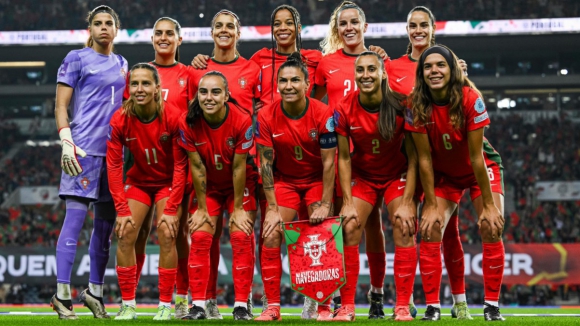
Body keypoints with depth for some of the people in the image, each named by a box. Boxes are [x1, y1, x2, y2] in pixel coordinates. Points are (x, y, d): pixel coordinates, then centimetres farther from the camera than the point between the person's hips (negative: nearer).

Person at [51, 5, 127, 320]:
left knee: (105, 223, 8)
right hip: (84, 149, -6)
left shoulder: (122, 64, 18)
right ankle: (62, 294, -9)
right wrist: (66, 143, -15)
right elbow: (61, 106, -3)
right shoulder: (76, 59, 1)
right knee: (75, 216, -11)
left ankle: (94, 291, 17)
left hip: (114, 150, 6)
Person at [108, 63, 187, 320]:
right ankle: (128, 305, -3)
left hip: (168, 183, -2)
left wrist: (171, 209, -20)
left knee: (167, 236, -17)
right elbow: (113, 166, -14)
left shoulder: (172, 118, -22)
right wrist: (122, 210, -19)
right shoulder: (119, 120, -17)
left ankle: (165, 305, -7)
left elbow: (180, 166, -17)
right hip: (138, 181, 2)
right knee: (125, 236, -12)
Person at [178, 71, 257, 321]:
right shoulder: (188, 123, -21)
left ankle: (241, 305, -4)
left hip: (239, 184, -2)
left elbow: (239, 167, -21)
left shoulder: (242, 121, -26)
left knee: (241, 237, -10)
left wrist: (238, 209, -14)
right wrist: (201, 207, -9)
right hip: (208, 185, 2)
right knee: (199, 237, -7)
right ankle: (198, 305, -3)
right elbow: (197, 167, -14)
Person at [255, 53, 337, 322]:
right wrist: (272, 208, -14)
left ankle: (323, 307, 1)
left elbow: (329, 162, -15)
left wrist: (325, 204, -17)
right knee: (271, 237, -11)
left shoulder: (323, 114, -19)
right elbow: (266, 163, -11)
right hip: (284, 180, 2)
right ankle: (273, 306, -3)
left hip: (317, 180, -1)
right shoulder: (266, 116, -15)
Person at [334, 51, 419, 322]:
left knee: (405, 230, -16)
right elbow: (343, 158, -9)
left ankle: (402, 307, -10)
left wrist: (407, 203, -19)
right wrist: (347, 203, -15)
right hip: (362, 176, 1)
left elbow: (413, 157, -15)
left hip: (398, 176, -1)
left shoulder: (402, 106, -20)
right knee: (349, 230, -14)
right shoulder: (344, 110, -16)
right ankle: (347, 307, -8)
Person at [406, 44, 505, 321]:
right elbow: (424, 159, -16)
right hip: (443, 174, 2)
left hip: (482, 169, -2)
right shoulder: (417, 106, -21)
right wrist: (431, 205, -16)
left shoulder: (471, 99, -27)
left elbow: (476, 157, -25)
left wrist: (489, 204, -22)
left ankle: (492, 305, -6)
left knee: (491, 228, -16)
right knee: (430, 231, -13)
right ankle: (433, 307, -6)